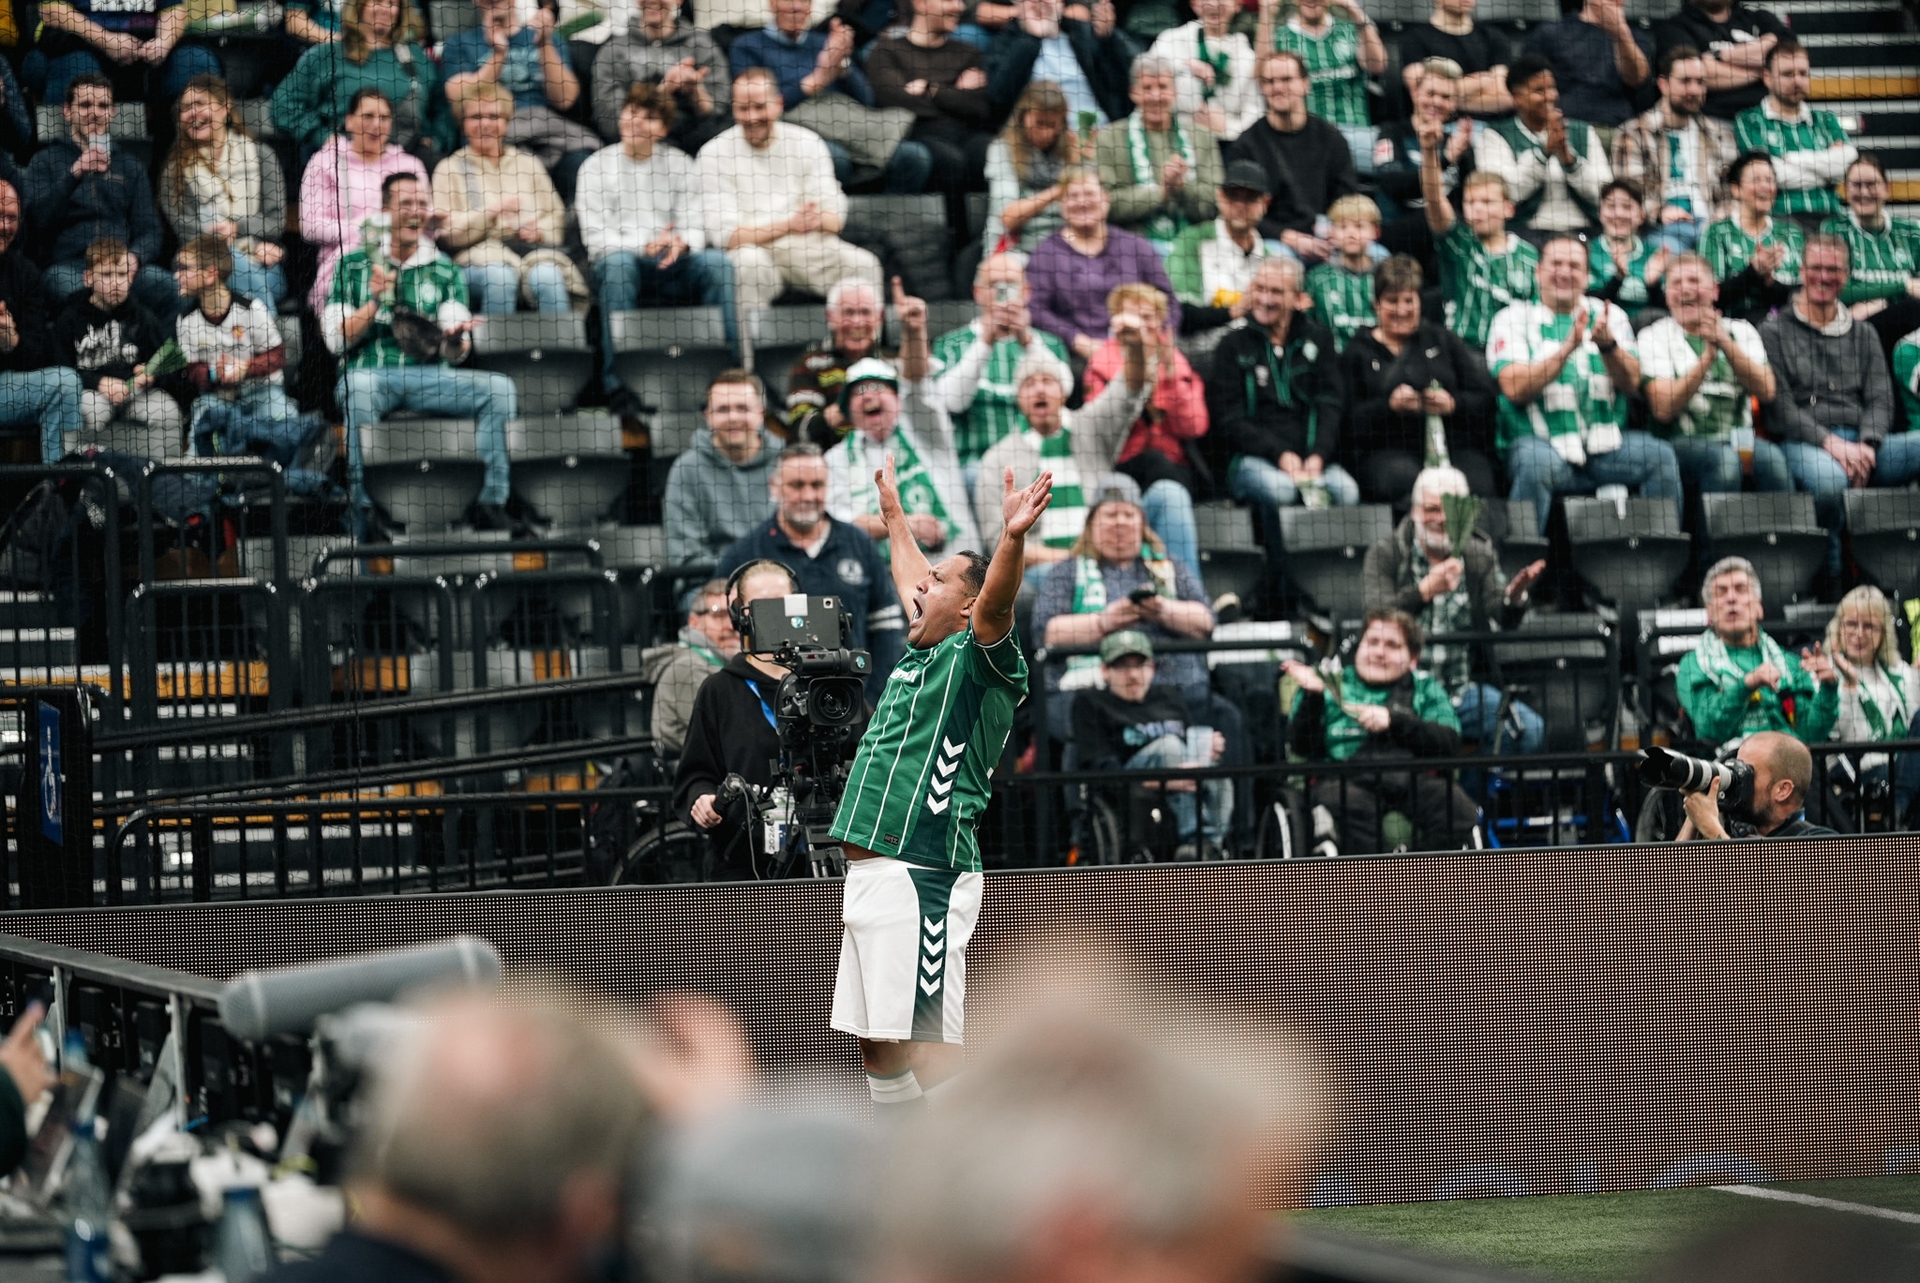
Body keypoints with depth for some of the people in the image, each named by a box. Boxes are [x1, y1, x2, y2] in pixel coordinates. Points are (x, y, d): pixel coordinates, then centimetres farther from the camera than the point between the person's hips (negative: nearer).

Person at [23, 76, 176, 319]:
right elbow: (36, 221, -1)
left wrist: (134, 257, -7)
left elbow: (148, 229, 17)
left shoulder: (130, 165, 24)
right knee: (69, 287, -40)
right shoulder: (46, 160, 15)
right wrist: (74, 174, -13)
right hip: (67, 264, -2)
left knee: (165, 285, -32)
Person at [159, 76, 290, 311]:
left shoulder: (261, 156, 14)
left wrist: (237, 228, -11)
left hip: (264, 269, 0)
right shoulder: (175, 167, 13)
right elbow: (185, 230, 3)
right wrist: (250, 247, -8)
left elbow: (277, 222, 8)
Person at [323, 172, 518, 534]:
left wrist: (456, 339, -19)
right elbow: (336, 341, 2)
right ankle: (365, 510, -37)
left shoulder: (444, 270, 15)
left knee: (500, 389, -22)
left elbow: (458, 351, 6)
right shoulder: (354, 266, 10)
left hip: (428, 376, 3)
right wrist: (374, 302, -13)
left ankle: (491, 504, -23)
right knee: (360, 387, -39)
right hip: (370, 372, -3)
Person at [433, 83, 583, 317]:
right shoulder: (450, 169, 13)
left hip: (533, 252, 2)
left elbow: (557, 216, 19)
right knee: (500, 277, -37)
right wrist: (492, 212, -11)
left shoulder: (527, 163, 22)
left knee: (548, 277, -32)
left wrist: (539, 231, -4)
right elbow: (446, 232, 1)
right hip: (478, 254, -2)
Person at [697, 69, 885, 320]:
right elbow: (726, 234, -11)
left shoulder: (807, 143, 8)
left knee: (864, 266, -22)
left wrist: (817, 219, -23)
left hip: (808, 248, 3)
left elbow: (836, 217, 3)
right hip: (750, 250, -3)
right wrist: (788, 226, -25)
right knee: (751, 263, -37)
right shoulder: (713, 155, -1)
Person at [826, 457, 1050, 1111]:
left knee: (922, 1044, -14)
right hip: (870, 878, 10)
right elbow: (910, 575, 39)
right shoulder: (921, 654, 20)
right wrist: (892, 510, 54)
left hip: (918, 878, -10)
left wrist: (1012, 539, -46)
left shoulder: (976, 659, -6)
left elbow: (996, 602, -28)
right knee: (877, 1047, 13)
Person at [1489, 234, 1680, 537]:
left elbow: (1631, 382, 2)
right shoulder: (1513, 319, 5)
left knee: (1660, 456, -22)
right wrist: (1568, 347, -18)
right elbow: (1515, 389, -10)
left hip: (1604, 443, 3)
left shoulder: (1608, 315, 14)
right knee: (1537, 463, -36)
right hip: (1540, 441, -3)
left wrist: (1607, 344, -18)